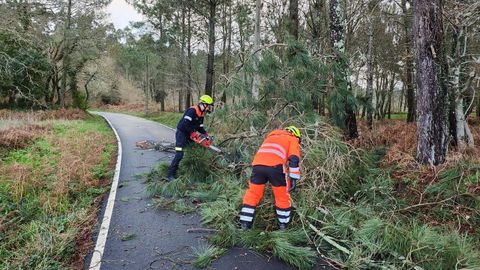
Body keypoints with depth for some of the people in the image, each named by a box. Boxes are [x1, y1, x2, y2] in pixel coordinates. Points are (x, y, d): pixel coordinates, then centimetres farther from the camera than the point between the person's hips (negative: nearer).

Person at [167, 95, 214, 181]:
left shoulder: (201, 114, 9)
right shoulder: (192, 111, -22)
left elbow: (200, 127, 12)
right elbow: (185, 123, -30)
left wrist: (206, 135, -2)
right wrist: (193, 132, -22)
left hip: (189, 134, 10)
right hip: (181, 133, -10)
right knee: (179, 155, -15)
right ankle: (171, 174, -10)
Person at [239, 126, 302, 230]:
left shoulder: (271, 136, 37)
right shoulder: (293, 140, 21)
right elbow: (294, 160, 4)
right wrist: (293, 179, 1)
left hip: (258, 164, 4)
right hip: (275, 166, -4)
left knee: (252, 194, 15)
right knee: (282, 197, 14)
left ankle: (245, 224, 16)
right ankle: (283, 225, 25)